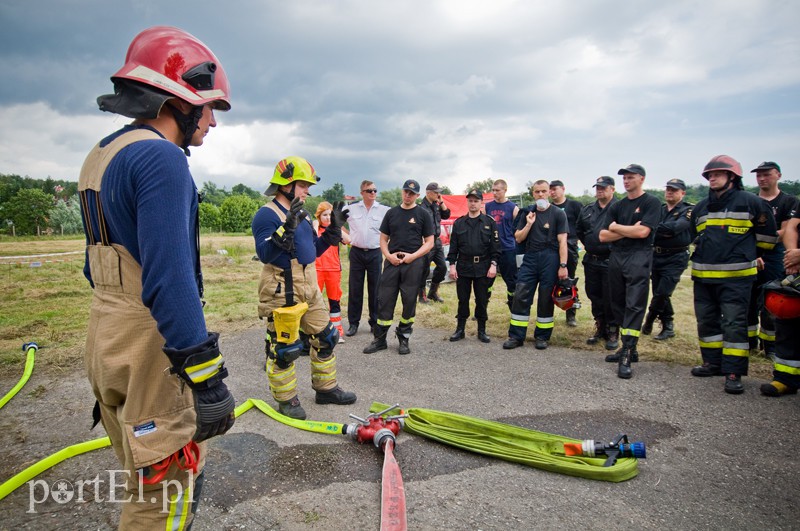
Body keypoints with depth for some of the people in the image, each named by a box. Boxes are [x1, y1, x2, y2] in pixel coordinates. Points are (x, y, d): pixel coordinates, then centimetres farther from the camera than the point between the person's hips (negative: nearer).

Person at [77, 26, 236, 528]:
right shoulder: (161, 158, -18)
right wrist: (207, 378, -23)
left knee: (146, 477, 24)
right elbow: (169, 279, -26)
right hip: (152, 346, -10)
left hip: (106, 340, 10)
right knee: (169, 490, 5)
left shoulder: (100, 157, 13)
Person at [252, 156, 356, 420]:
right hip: (282, 293, -9)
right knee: (283, 348, 3)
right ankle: (286, 399, 21)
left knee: (325, 338, 15)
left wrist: (334, 229, 10)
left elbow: (314, 250, 19)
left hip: (310, 289, 9)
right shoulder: (267, 214, -13)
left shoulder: (301, 214, 14)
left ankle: (326, 388, 30)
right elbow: (264, 253, -24)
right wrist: (287, 227, -34)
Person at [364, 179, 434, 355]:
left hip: (413, 263, -2)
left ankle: (404, 338, 18)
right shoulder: (392, 213, 12)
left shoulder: (423, 214, 4)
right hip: (392, 262, 2)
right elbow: (383, 239, 14)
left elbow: (429, 242, 1)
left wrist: (413, 256, -13)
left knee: (409, 301, 4)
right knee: (384, 300, 1)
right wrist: (388, 255, -5)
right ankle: (380, 339, 12)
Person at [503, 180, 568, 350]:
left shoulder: (558, 214, 1)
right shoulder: (527, 213, 12)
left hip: (550, 259, -3)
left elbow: (562, 241, -5)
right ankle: (516, 336, 5)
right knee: (520, 296, -2)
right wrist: (529, 224, -4)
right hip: (530, 258, 3)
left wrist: (563, 265, -12)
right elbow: (518, 239, 11)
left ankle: (542, 336, 17)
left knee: (546, 298, 3)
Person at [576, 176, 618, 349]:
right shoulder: (587, 210, 12)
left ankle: (613, 332, 14)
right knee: (594, 295, 13)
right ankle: (600, 327, 28)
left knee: (610, 298, 0)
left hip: (610, 262, -6)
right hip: (591, 261, 6)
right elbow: (578, 230, 25)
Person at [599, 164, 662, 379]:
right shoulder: (617, 206, 17)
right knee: (619, 304, 8)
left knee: (634, 305, -11)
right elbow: (603, 236, 8)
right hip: (616, 258, 7)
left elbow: (643, 231, -14)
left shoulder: (651, 203, 0)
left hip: (639, 258, -6)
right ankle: (628, 348, 18)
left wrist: (615, 227, -1)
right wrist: (629, 230, -4)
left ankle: (626, 357, -13)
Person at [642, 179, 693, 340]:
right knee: (658, 293, 8)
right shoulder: (659, 209, 12)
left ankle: (650, 318, 13)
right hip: (657, 255, 5)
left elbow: (675, 227, -23)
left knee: (662, 293, -10)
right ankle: (668, 327, 22)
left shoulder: (688, 211, -5)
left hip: (675, 258, -5)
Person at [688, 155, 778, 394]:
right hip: (703, 276, 6)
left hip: (736, 276, -6)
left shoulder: (751, 202, -3)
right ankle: (713, 362, 25)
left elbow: (767, 235, 6)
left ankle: (733, 372, -1)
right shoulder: (701, 207, 13)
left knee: (734, 323, -6)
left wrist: (747, 256, 14)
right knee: (706, 321, 11)